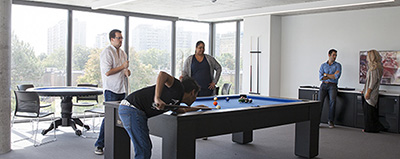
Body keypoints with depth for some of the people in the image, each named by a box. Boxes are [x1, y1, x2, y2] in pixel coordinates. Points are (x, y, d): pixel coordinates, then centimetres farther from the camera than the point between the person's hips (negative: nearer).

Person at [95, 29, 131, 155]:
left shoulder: (122, 53, 17)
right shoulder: (106, 52, -9)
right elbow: (107, 72, -17)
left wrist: (127, 72, 3)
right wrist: (123, 67, -14)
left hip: (122, 89, 8)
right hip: (111, 90, -8)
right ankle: (99, 145, 0)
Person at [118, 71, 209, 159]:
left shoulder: (175, 101, 21)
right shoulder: (179, 89, -5)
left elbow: (180, 110, 44)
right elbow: (162, 74, -21)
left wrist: (196, 108, 53)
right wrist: (157, 98, -28)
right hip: (132, 110, -10)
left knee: (147, 148, 19)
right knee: (143, 152, -7)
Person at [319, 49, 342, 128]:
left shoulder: (338, 65, 8)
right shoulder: (323, 65, 13)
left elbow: (337, 76, -8)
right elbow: (321, 77, 1)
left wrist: (326, 74, 0)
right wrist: (332, 76, -3)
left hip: (332, 86, -1)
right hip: (324, 85, 2)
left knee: (333, 100, -25)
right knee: (320, 100, -19)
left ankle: (331, 121, -14)